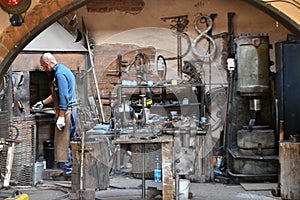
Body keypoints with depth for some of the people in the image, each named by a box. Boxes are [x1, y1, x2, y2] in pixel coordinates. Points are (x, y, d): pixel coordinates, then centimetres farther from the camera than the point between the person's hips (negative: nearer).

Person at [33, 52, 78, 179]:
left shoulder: (60, 73, -13)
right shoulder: (63, 70, 20)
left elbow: (63, 97, -20)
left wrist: (61, 116, -21)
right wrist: (43, 103, 36)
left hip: (66, 111, -10)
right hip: (71, 111, 10)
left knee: (64, 142, -5)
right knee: (69, 141, 12)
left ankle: (68, 171, 0)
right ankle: (69, 170, 17)